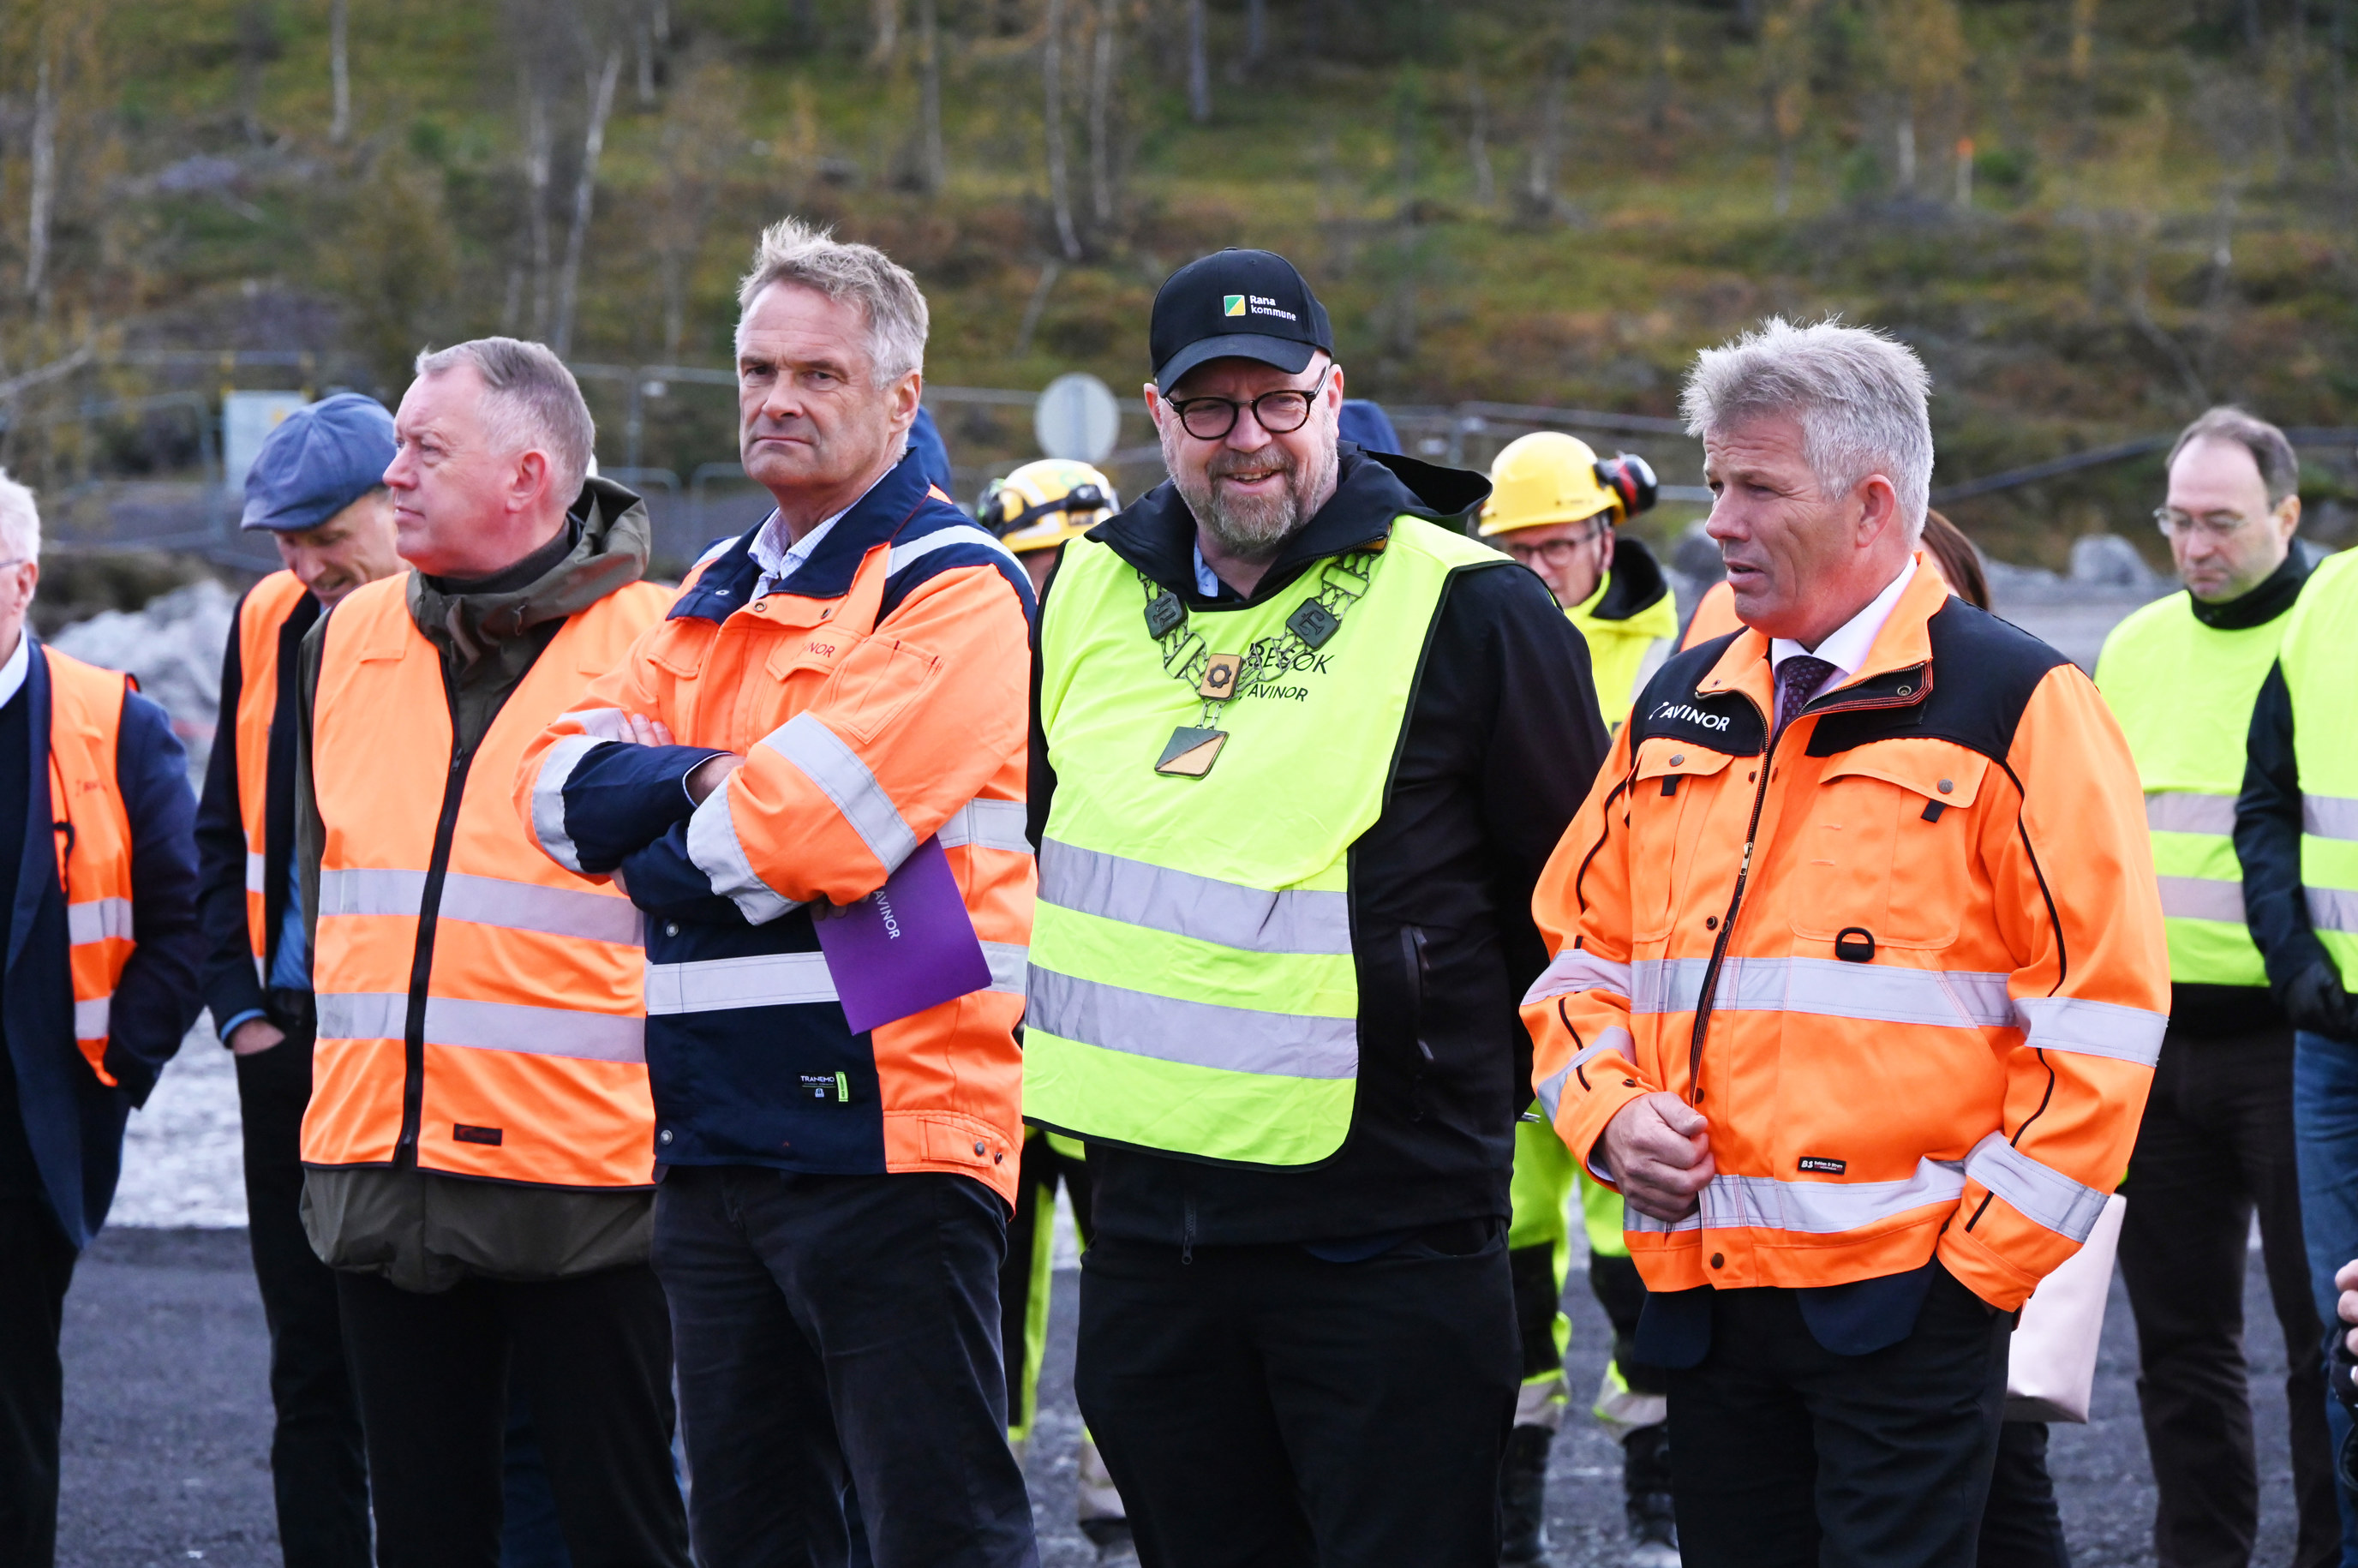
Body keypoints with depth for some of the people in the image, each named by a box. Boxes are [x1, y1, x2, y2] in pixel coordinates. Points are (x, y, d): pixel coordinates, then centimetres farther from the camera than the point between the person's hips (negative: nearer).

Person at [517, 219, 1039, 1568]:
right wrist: (709, 780, -10)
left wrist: (654, 851, -2)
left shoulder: (951, 588, -8)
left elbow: (807, 834, -19)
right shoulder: (718, 597, 19)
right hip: (717, 1139, 8)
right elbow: (561, 786, 8)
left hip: (881, 1136, -8)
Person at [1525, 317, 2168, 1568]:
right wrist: (1608, 1110, 0)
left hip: (1904, 1305, -6)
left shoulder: (2015, 707, -5)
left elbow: (2101, 1008, -9)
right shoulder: (1679, 708, 14)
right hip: (1702, 1289, 6)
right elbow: (1581, 949, 20)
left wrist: (1983, 1254, -11)